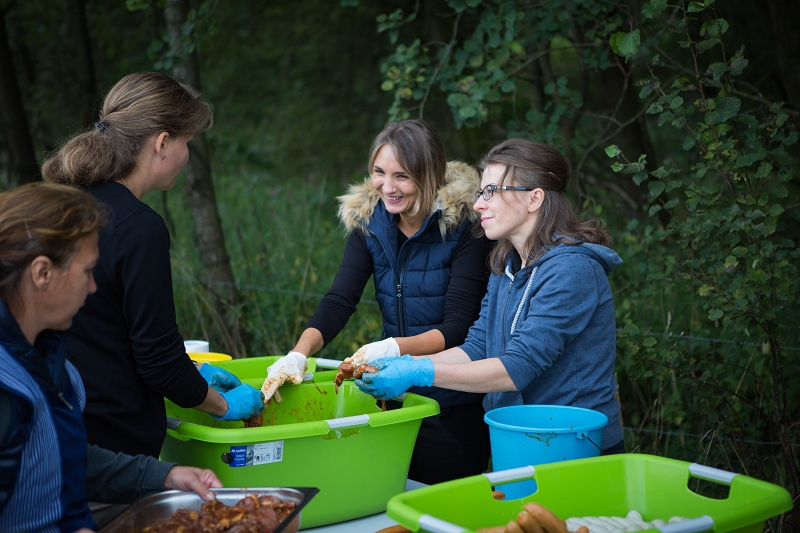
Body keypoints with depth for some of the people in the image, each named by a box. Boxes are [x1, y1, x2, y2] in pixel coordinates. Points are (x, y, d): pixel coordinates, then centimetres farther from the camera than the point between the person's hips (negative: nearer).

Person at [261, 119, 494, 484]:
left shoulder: (463, 224, -15)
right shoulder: (368, 221, 0)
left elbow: (458, 326, -19)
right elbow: (338, 301, -8)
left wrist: (397, 347, -34)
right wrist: (299, 354, -25)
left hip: (454, 406, -4)